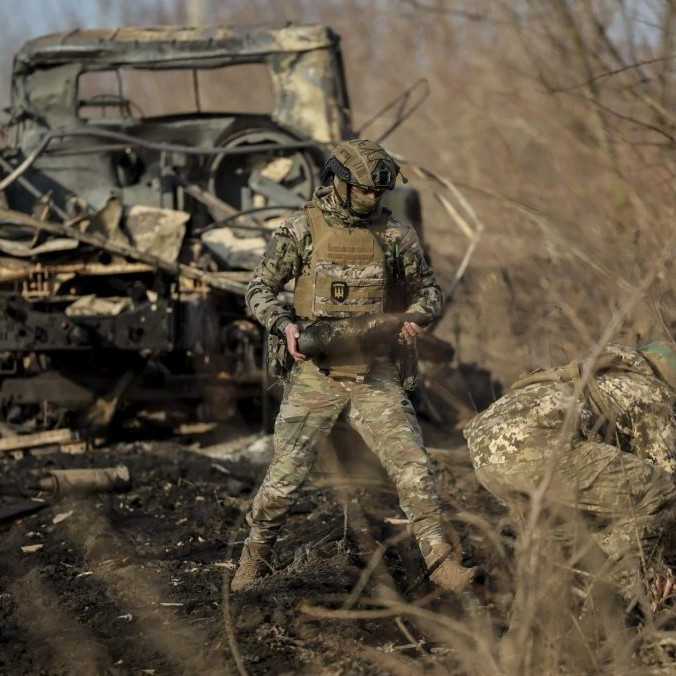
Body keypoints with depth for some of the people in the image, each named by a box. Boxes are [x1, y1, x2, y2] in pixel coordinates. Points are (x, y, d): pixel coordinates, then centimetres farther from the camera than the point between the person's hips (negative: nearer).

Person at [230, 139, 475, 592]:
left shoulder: (395, 233, 1)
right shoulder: (302, 230, -3)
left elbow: (428, 289, 11)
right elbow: (260, 291, 1)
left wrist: (415, 316, -11)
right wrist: (286, 324, -19)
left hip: (375, 375, 1)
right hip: (315, 373, -1)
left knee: (412, 466, -8)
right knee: (286, 475, 2)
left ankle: (442, 561, -2)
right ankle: (255, 557, 23)